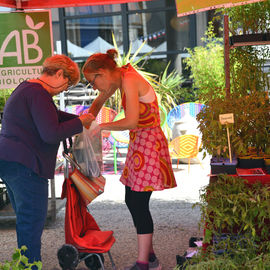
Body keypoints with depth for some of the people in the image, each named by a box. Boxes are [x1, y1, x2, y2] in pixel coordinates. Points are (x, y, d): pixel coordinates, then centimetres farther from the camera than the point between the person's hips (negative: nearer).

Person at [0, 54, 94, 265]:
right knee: (32, 223, -4)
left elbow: (51, 115, 31)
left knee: (26, 222, 18)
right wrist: (80, 123, -10)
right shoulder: (38, 93, -16)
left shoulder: (26, 88, 19)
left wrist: (80, 119, 19)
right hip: (24, 165, -11)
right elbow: (51, 134, -23)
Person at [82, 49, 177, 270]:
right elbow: (98, 103, 26)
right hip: (138, 143, 10)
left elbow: (131, 121, -27)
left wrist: (101, 127, -15)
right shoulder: (119, 79, 10)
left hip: (149, 143, -10)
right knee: (131, 201, 12)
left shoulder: (129, 80, -19)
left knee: (139, 204, -7)